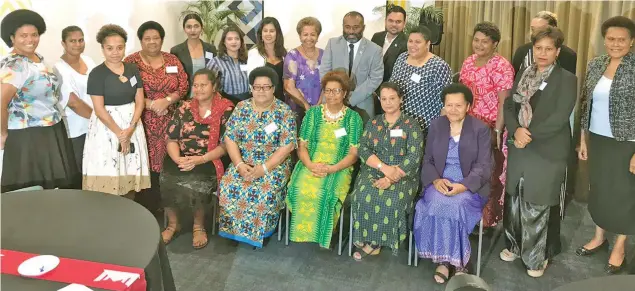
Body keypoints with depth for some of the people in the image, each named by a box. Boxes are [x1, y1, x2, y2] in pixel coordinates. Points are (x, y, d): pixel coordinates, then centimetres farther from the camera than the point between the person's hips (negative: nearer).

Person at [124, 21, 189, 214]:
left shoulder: (172, 60, 10)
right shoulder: (131, 62, -1)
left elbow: (183, 86, 5)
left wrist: (166, 101, -12)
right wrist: (151, 104, -16)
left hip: (169, 121, 3)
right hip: (143, 122, -3)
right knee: (147, 164, -2)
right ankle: (147, 208, 12)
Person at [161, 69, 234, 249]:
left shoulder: (226, 109, -1)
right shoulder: (184, 108, 10)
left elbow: (226, 144, -6)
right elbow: (171, 139, 7)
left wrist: (201, 159, -19)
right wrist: (178, 159, -14)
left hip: (210, 160, -3)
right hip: (182, 158, 4)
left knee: (197, 181, -31)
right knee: (167, 178, -24)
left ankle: (199, 226, -4)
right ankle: (173, 223, 1)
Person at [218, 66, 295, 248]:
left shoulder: (284, 112, -7)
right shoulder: (241, 108, 3)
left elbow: (287, 146, -12)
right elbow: (229, 138, 0)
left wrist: (264, 168, -20)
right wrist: (239, 164, -15)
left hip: (274, 165, -3)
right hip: (244, 163, 3)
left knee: (264, 192, -29)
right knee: (228, 187, -23)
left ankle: (260, 231, -4)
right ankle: (233, 227, 0)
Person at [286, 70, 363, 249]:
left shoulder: (353, 118, 4)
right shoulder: (313, 113, 11)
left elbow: (354, 154, -1)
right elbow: (302, 146, 7)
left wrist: (331, 169, -17)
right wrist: (310, 165, -14)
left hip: (338, 169, -2)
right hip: (310, 165, 2)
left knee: (325, 192, -32)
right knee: (301, 189, -30)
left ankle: (321, 235, -9)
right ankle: (304, 232, -9)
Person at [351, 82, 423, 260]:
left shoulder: (411, 125, 1)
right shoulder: (372, 123, 12)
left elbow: (414, 157, -9)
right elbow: (363, 150, 1)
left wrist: (390, 178, -21)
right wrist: (384, 168, -17)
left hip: (402, 175, -2)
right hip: (373, 171, 3)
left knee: (392, 199, -32)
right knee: (364, 196, -29)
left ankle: (373, 242, -13)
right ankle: (369, 239, -13)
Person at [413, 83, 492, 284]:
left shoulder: (481, 129, 0)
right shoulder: (435, 126, 9)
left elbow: (483, 166, -6)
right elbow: (427, 160, 9)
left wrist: (463, 186, -22)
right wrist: (436, 180, -12)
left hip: (470, 186, -2)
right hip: (439, 183, 2)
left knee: (455, 206, -33)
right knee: (437, 204, -31)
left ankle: (448, 261, -15)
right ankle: (444, 259, -17)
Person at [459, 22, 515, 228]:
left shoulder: (501, 67, -11)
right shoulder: (468, 63, 9)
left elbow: (504, 102, -14)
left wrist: (497, 131, -19)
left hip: (490, 129, -6)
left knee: (489, 175, 5)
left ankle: (488, 220, 19)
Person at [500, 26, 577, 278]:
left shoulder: (567, 79, -7)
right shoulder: (523, 75, 9)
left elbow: (559, 118, -16)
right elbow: (509, 106, 4)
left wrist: (530, 135, -18)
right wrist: (516, 131, -14)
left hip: (547, 152, -5)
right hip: (519, 148, 5)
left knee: (540, 205, 3)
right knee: (514, 200, 15)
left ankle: (539, 256, 20)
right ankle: (516, 245, 33)